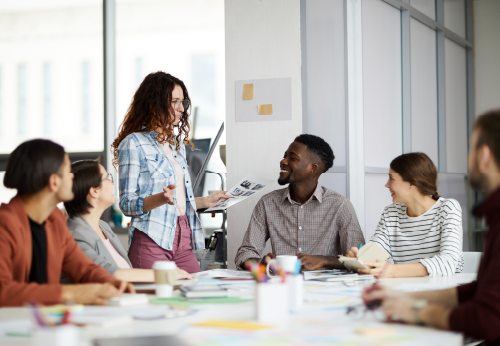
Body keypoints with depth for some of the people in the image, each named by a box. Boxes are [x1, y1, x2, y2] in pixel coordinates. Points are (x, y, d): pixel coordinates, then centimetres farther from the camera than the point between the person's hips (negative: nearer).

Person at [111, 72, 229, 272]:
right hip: (152, 240, -7)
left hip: (183, 240, 7)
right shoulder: (133, 144, -4)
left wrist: (206, 201, 21)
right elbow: (127, 204, -9)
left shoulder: (177, 144, 20)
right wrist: (161, 198, -23)